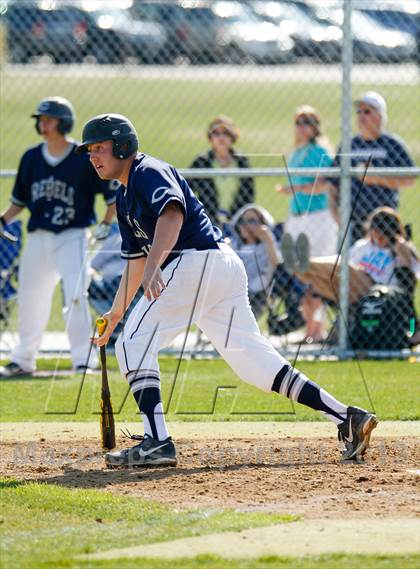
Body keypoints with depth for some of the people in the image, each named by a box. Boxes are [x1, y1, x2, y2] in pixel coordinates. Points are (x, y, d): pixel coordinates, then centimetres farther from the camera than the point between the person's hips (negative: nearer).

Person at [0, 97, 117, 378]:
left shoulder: (85, 159, -6)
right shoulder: (31, 158, 7)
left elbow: (113, 194, -1)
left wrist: (105, 224, -12)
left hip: (73, 236, -5)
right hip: (38, 237, 5)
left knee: (75, 296, -17)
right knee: (30, 300, 11)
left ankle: (84, 361, -11)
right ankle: (24, 360, 25)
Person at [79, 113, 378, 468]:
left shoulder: (149, 172, -5)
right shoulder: (126, 197, 25)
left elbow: (173, 211, -26)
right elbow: (136, 259, 34)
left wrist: (153, 266, -40)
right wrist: (116, 313, 33)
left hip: (198, 262, -10)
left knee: (134, 345, -8)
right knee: (254, 361, 9)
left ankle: (157, 443, -17)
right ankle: (348, 418, 6)